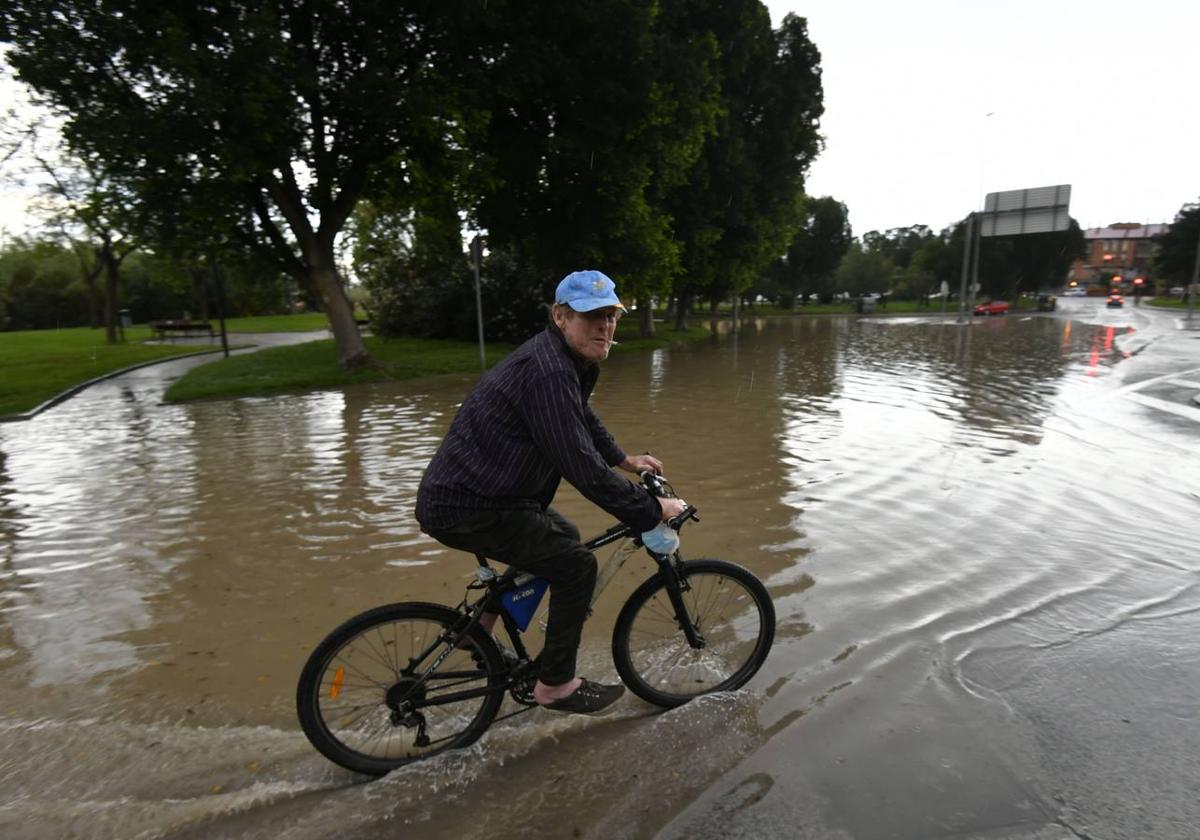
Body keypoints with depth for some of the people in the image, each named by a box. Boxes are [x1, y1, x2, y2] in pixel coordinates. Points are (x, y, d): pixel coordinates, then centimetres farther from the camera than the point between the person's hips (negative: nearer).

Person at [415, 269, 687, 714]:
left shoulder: (565, 360, 9)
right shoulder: (548, 372, -25)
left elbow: (583, 419, 28)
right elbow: (583, 468, -27)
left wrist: (624, 458, 27)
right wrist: (652, 510, -17)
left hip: (465, 491, 11)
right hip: (465, 509, -11)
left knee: (563, 536, 23)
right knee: (576, 565, -7)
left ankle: (480, 629, 33)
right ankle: (555, 685, 12)